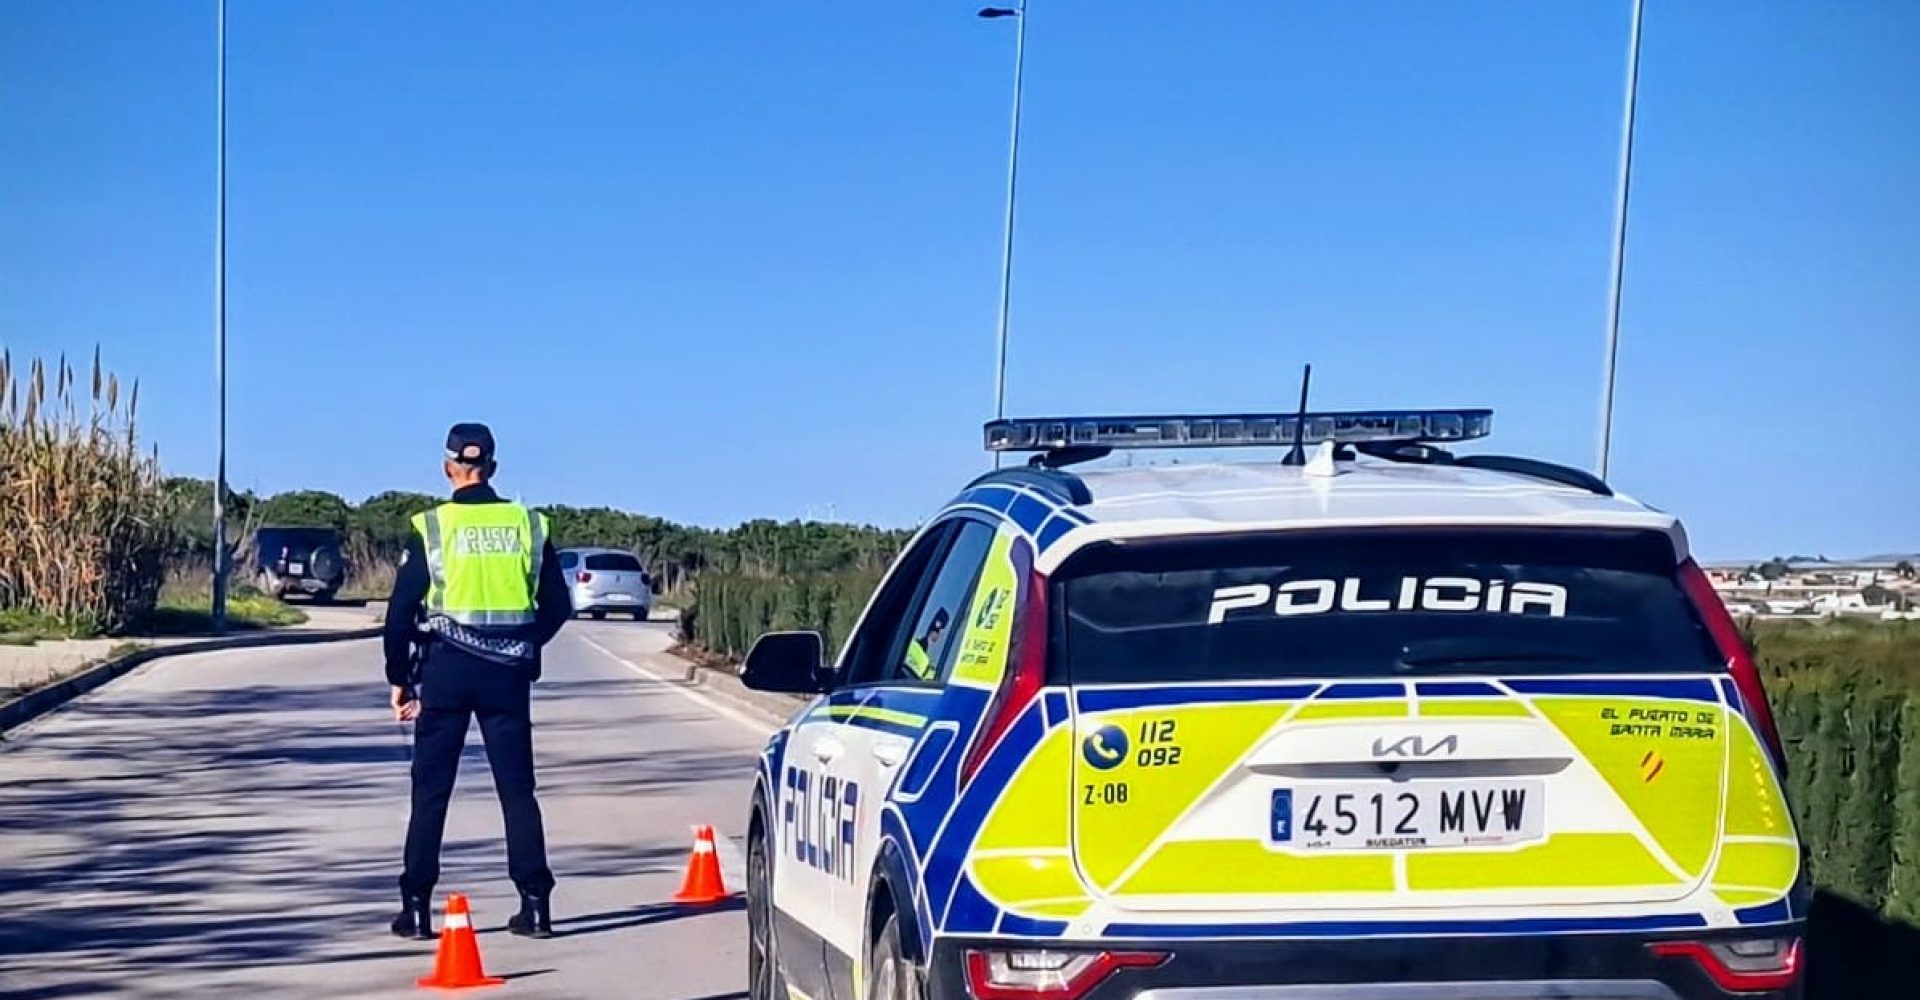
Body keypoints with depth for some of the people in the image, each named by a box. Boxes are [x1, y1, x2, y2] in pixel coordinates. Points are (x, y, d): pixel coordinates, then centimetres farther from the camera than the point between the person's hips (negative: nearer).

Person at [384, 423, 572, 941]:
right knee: (518, 788, 8)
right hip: (509, 671, 2)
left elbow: (401, 610, -4)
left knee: (431, 789, 5)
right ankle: (535, 905, 6)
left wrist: (399, 678, 6)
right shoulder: (529, 524, 3)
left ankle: (417, 907, 6)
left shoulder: (431, 527, -4)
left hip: (446, 666, -2)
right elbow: (557, 606, 8)